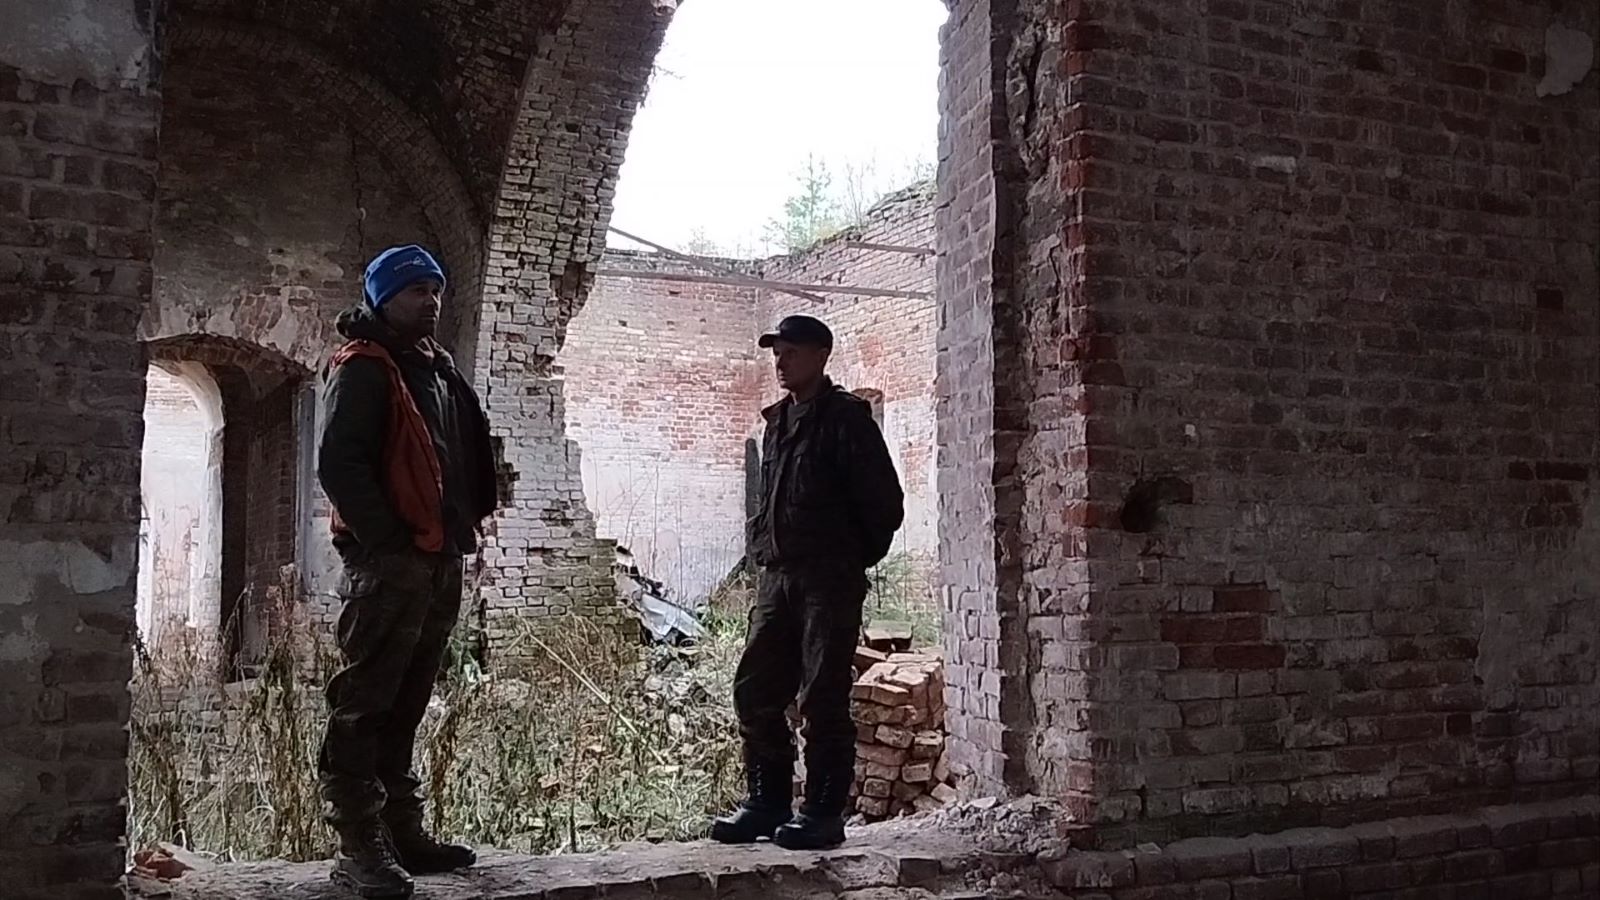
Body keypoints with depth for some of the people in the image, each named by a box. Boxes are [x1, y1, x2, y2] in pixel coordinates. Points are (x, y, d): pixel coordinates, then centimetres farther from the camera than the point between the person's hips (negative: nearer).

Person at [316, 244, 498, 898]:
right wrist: (387, 539, -17)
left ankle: (402, 832, 20)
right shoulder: (362, 368, -6)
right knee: (364, 703, -5)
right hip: (387, 560, -8)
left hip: (440, 558, 9)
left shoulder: (437, 368, 19)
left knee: (406, 704, 13)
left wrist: (463, 526, 12)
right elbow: (338, 463, -16)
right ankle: (359, 845, -1)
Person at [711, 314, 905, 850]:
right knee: (754, 690, 7)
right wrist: (762, 548, 15)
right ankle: (767, 802, 18)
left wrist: (853, 558, -1)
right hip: (778, 578, 8)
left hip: (831, 580, -8)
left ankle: (824, 813, 6)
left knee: (822, 698, -3)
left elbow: (885, 503, -8)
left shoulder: (846, 418, -6)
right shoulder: (778, 422, 17)